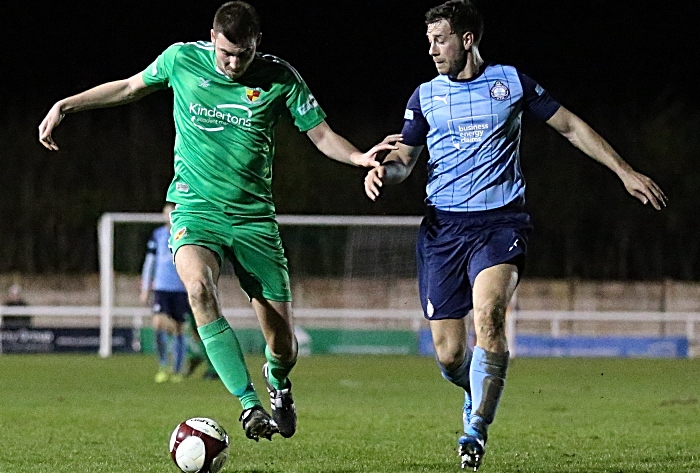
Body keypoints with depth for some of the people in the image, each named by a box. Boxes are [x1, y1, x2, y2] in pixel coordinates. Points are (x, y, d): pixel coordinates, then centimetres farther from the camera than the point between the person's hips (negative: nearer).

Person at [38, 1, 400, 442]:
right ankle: (249, 404, -34)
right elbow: (131, 87, 15)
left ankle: (278, 382, 37)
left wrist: (360, 157, -17)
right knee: (198, 287, -34)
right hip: (195, 208, 0)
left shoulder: (280, 78, -5)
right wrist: (66, 105, 14)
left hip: (254, 217, 1)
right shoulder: (182, 59, -3)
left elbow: (321, 134, 3)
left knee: (283, 343, -2)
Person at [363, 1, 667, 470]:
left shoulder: (511, 82, 5)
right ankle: (478, 392, 33)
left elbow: (570, 126, 12)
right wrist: (384, 170, -11)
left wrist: (625, 171, 10)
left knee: (488, 314, -30)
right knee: (448, 354, -3)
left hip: (500, 221, -2)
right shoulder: (425, 96, 10)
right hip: (443, 227, 2)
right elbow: (406, 156, 13)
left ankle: (477, 427, -20)